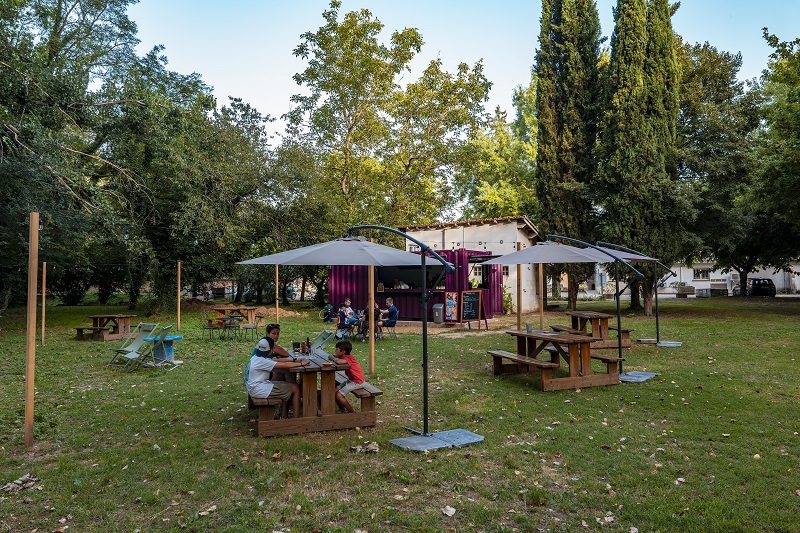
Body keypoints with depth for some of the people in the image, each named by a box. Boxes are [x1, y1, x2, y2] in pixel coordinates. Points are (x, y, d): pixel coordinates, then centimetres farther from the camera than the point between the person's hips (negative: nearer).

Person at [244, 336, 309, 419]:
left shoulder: (256, 358, 8)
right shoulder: (261, 361, -22)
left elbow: (278, 360, 12)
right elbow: (286, 365, -23)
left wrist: (294, 360, 6)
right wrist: (301, 364, -12)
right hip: (259, 390, -10)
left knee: (288, 387, 18)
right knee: (295, 388, -5)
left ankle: (285, 417, 18)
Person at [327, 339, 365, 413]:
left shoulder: (349, 358, -24)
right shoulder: (345, 357, 3)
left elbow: (338, 362, -45)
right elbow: (333, 356, 16)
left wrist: (333, 358, -22)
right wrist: (333, 356, -10)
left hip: (357, 382, -10)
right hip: (350, 380, 10)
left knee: (339, 395, -15)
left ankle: (353, 412, 0)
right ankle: (343, 410, 17)